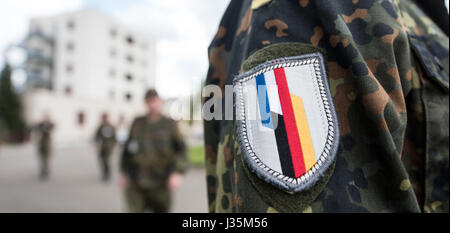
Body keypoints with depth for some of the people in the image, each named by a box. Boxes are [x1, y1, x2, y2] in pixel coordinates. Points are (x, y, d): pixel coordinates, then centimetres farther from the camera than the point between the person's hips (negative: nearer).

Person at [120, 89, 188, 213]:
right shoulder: (137, 123, 7)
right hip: (136, 184, 2)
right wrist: (124, 172, 12)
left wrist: (178, 172, -24)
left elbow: (181, 150, -9)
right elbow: (128, 147, 14)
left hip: (160, 185, -2)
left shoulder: (169, 124, -2)